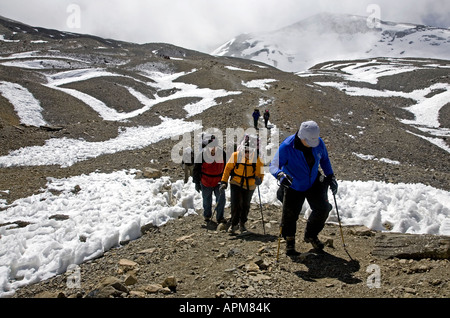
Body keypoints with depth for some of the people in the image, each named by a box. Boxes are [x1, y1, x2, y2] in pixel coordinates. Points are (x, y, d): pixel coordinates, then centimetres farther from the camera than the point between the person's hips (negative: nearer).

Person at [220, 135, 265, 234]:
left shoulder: (257, 159, -12)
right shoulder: (236, 155, -13)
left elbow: (260, 172, -2)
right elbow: (228, 168, -3)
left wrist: (259, 179, -24)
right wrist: (224, 182, -6)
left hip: (249, 185, 1)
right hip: (236, 183, -1)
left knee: (245, 205, 11)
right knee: (235, 204, -10)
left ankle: (242, 224, 31)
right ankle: (234, 223, 10)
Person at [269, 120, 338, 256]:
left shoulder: (319, 143, -14)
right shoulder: (286, 147, -28)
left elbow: (324, 160, 7)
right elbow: (273, 166, -28)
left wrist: (330, 176, -1)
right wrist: (280, 174, -49)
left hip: (313, 183, 4)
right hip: (293, 186, -3)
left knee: (323, 209, -2)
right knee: (290, 215, 1)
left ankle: (311, 235, 26)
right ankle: (289, 242, 30)